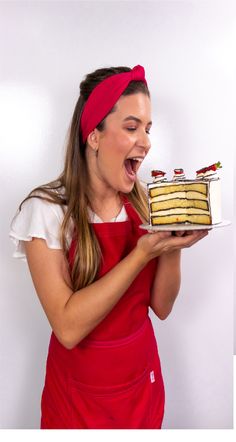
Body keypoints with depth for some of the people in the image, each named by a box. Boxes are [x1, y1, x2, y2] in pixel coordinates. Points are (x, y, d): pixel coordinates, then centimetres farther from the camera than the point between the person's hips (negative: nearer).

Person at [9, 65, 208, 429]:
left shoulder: (143, 203, -6)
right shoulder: (46, 210, -20)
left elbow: (161, 307, -6)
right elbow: (68, 327, -26)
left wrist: (173, 244, -23)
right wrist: (143, 252, -31)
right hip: (80, 396, -4)